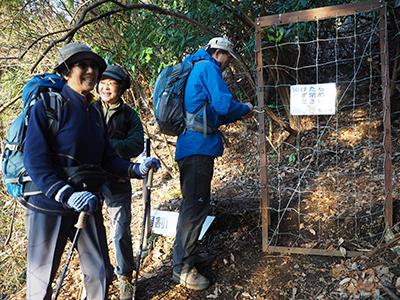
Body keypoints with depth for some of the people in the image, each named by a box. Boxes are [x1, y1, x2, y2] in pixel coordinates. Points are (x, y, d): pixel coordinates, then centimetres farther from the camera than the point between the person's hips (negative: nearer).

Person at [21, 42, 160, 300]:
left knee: (101, 275, 11)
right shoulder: (47, 106, -9)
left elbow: (108, 159, 9)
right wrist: (67, 195, -30)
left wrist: (136, 169, -9)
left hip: (88, 205, 5)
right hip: (49, 207, -5)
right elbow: (35, 161, -17)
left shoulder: (96, 114, 10)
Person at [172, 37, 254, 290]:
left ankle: (190, 253, 31)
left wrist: (237, 116, 24)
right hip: (198, 147, -11)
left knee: (194, 202, 19)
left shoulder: (196, 70, 27)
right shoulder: (208, 68, -5)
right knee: (196, 205, -8)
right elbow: (224, 104, -17)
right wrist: (244, 109, 2)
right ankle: (182, 268, -1)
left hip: (191, 148, 11)